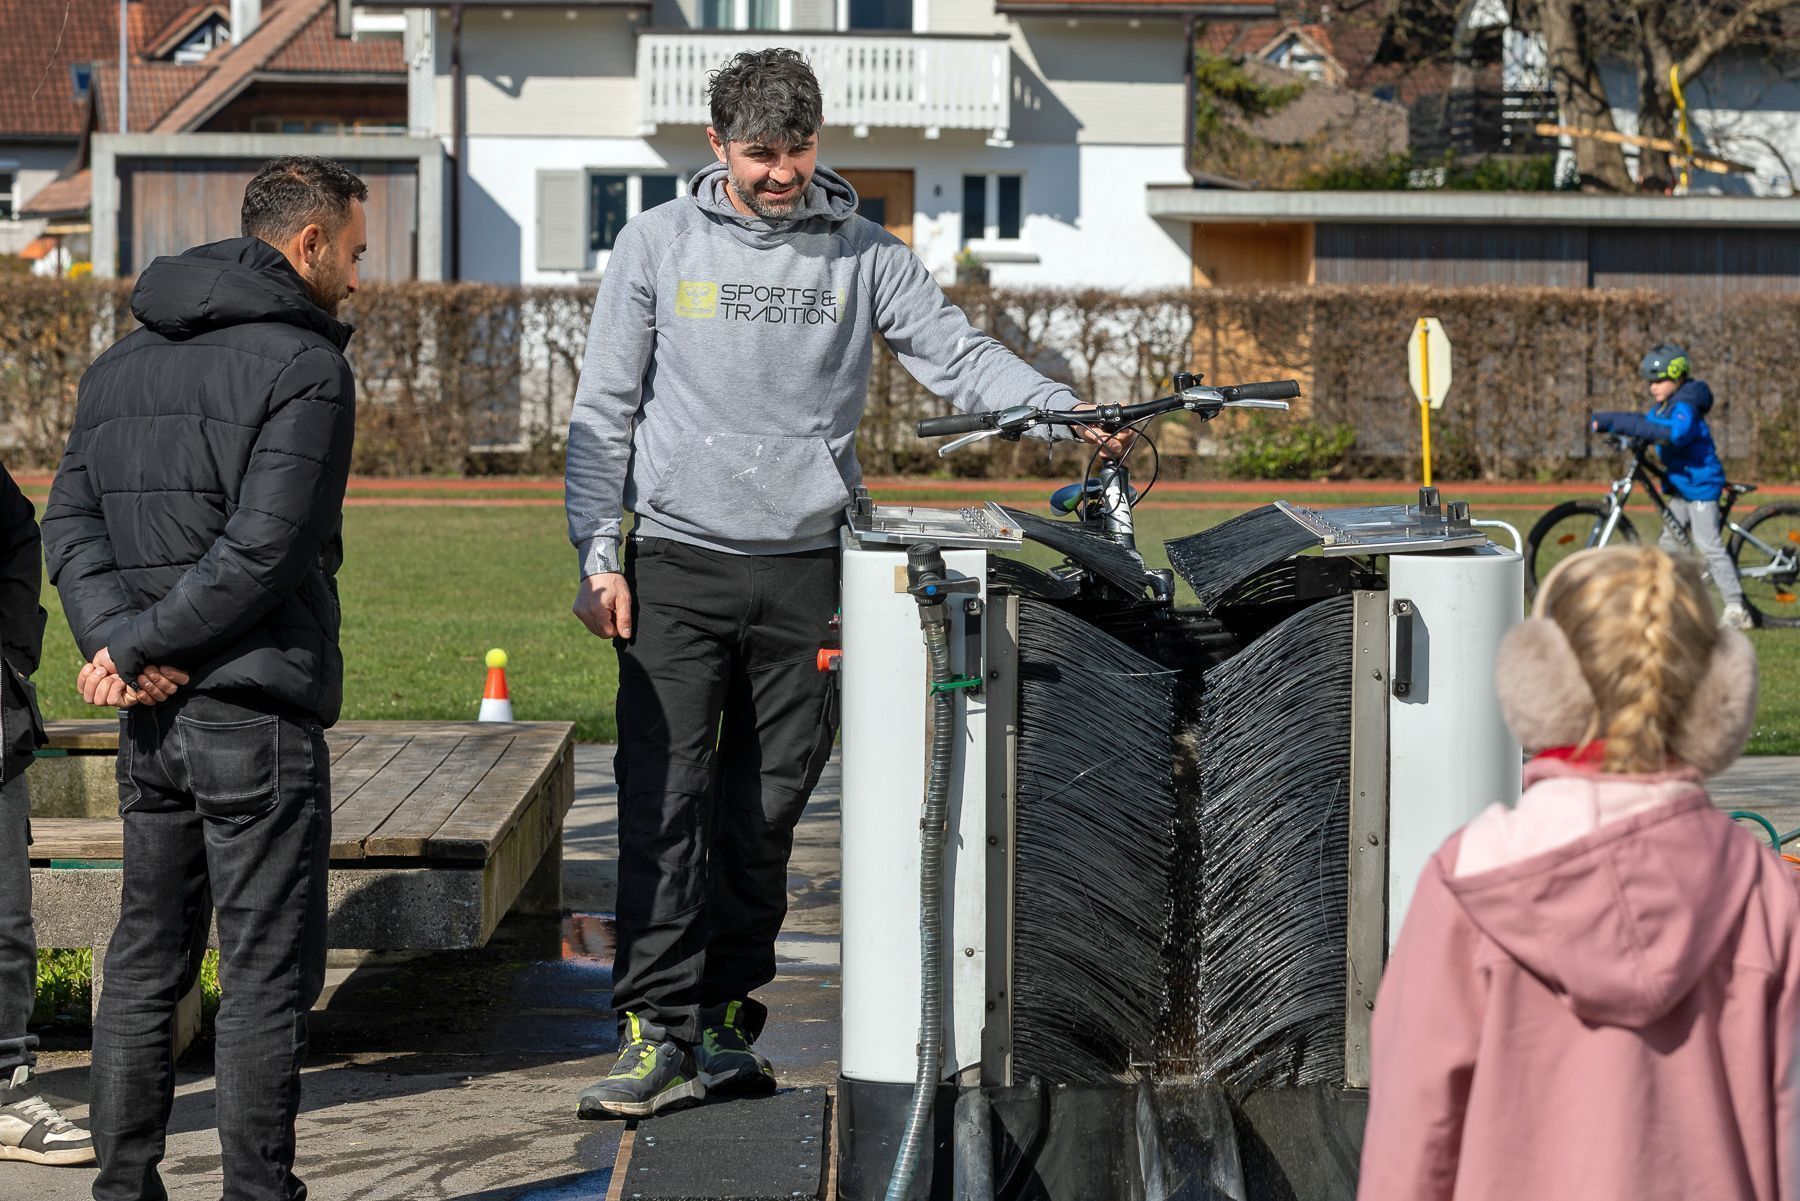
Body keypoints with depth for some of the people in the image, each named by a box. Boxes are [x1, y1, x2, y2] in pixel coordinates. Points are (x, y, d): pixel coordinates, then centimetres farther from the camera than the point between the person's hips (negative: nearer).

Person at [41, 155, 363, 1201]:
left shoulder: (121, 365, 14)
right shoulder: (304, 367, -11)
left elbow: (72, 522, 5)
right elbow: (261, 549, -19)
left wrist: (119, 644, -7)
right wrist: (141, 646, -12)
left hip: (150, 719, 7)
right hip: (258, 717, -7)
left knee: (146, 964, 14)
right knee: (267, 976, 0)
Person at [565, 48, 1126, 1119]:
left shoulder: (864, 255, 6)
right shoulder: (659, 245, 4)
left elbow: (958, 354, 2)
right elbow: (606, 411, 5)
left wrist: (1067, 411, -15)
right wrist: (599, 557, -2)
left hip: (805, 568, 1)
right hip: (679, 564, -1)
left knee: (769, 810, 6)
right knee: (667, 801, -9)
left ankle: (728, 1020, 16)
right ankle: (658, 1033, -8)